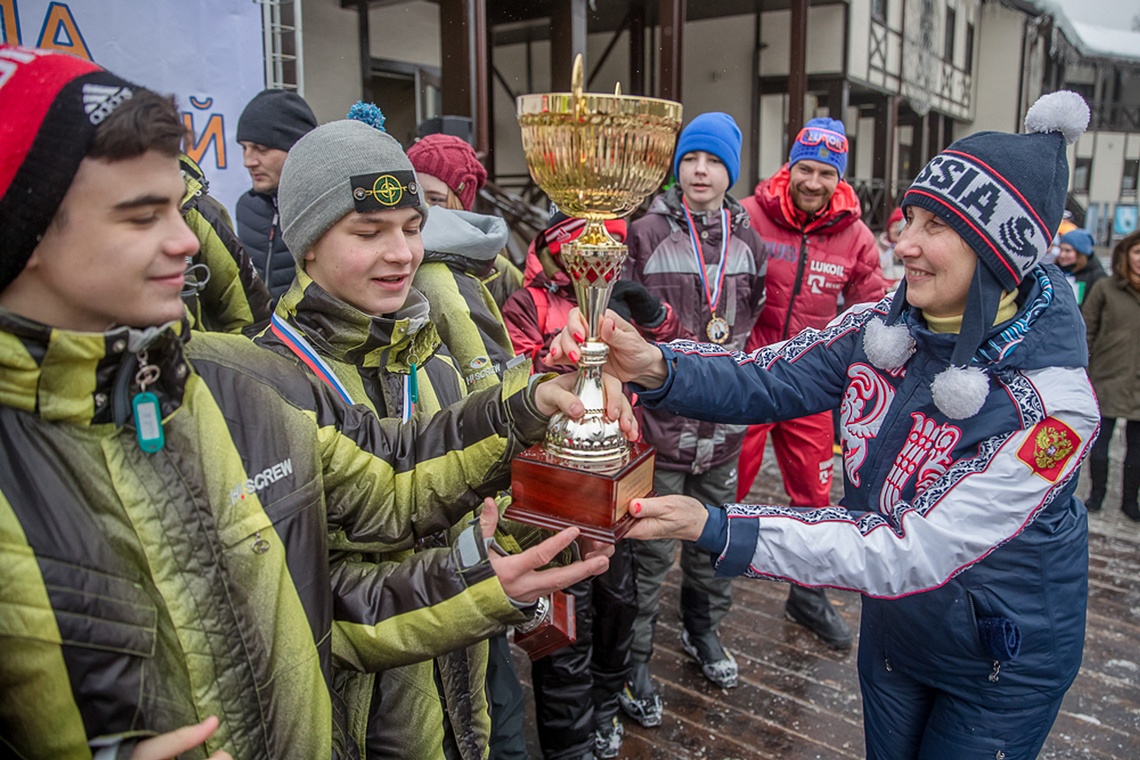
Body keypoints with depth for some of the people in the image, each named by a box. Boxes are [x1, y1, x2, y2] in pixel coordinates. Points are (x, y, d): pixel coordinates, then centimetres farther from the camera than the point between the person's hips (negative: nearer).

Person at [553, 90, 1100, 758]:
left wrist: (718, 529, -42)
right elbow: (765, 378, -15)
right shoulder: (884, 328, -14)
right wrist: (654, 366, -37)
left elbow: (919, 552, -35)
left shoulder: (1053, 407, -30)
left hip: (1002, 669, -4)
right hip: (893, 627, 5)